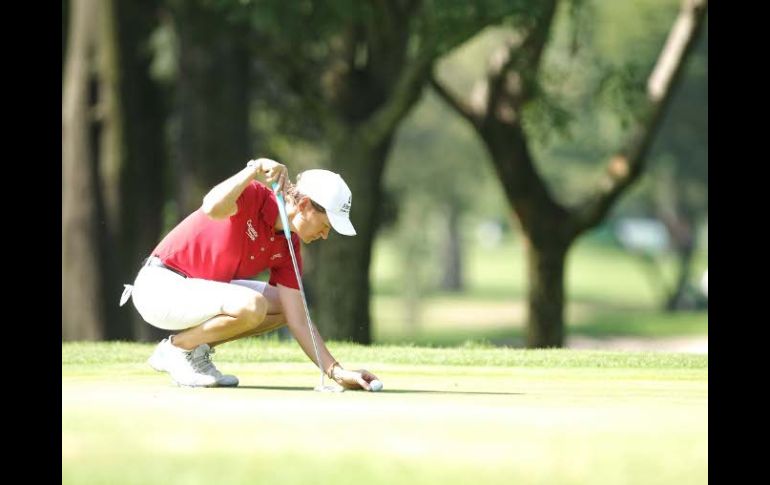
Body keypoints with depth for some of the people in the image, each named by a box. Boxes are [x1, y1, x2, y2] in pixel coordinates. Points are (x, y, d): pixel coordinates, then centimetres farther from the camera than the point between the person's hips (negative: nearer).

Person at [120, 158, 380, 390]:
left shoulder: (287, 249, 3)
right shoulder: (252, 197, -17)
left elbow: (298, 322, -1)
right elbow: (212, 209, -41)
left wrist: (337, 372, -9)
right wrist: (256, 169, -44)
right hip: (159, 285, -9)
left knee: (285, 305, 9)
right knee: (251, 305, -30)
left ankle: (196, 349, 7)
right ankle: (178, 348, -7)